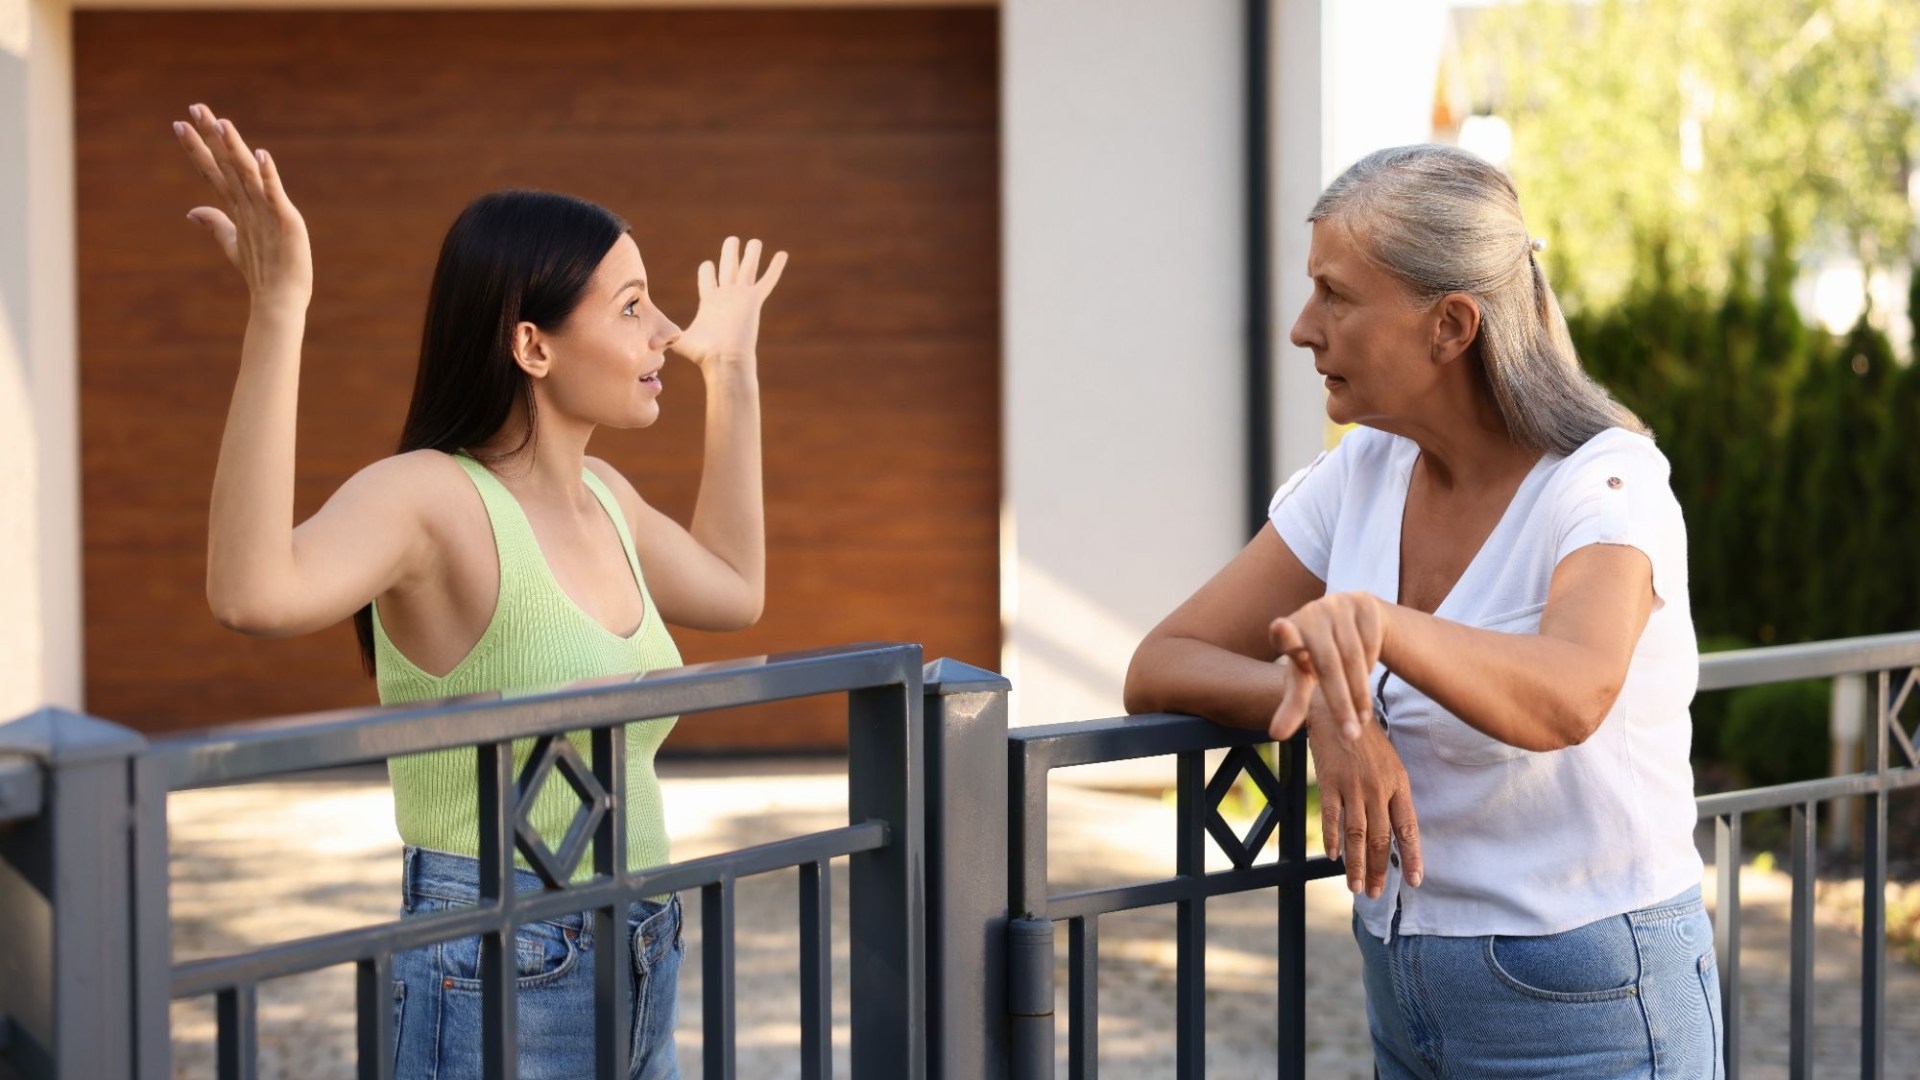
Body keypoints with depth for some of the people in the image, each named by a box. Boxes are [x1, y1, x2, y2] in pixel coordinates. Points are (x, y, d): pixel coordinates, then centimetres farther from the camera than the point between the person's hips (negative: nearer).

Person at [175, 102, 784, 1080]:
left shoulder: (601, 496, 8)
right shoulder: (430, 496, -15)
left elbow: (732, 589, 29)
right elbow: (253, 594, -36)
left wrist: (733, 375, 28)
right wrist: (276, 312, -40)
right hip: (494, 996, -8)